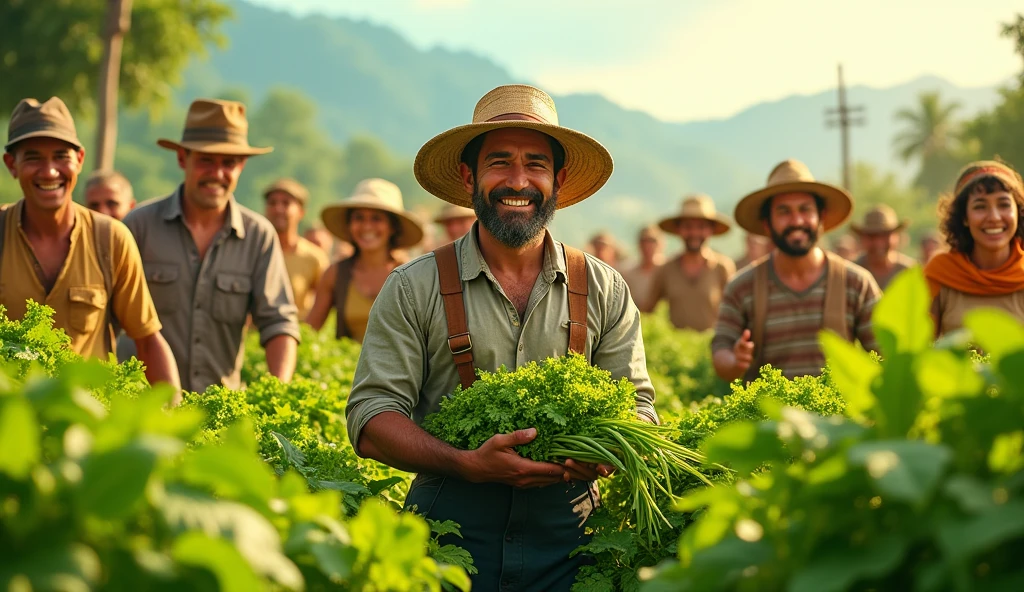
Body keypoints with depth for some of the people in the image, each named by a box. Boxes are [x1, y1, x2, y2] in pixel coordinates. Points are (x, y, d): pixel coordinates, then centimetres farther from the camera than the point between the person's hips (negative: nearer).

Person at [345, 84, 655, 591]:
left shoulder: (605, 292, 6)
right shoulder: (413, 289, 0)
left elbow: (636, 403, 7)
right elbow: (371, 416, -6)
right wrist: (467, 464, -22)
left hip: (566, 546, 2)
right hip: (448, 543, -1)